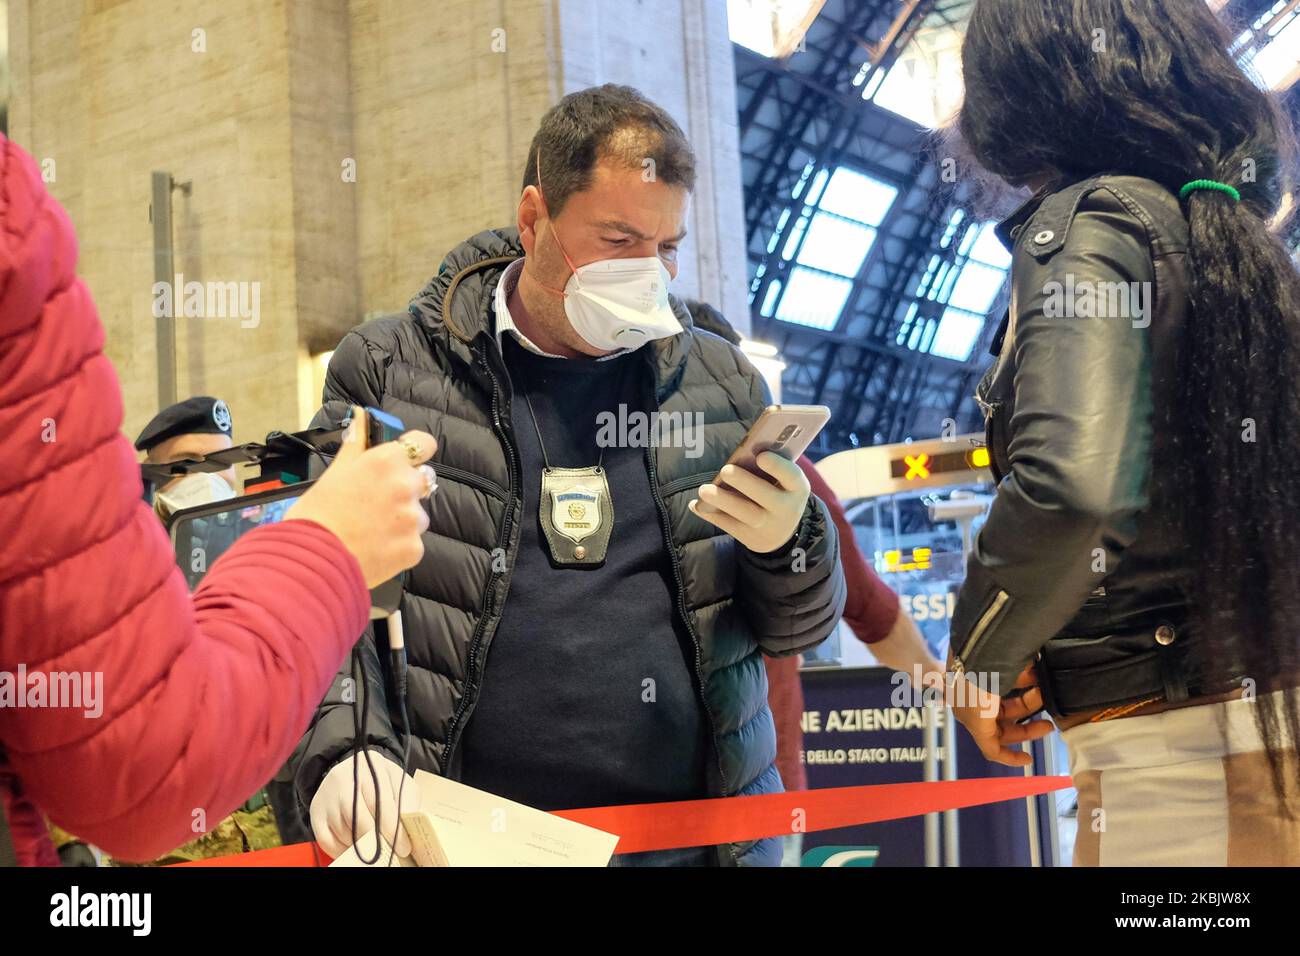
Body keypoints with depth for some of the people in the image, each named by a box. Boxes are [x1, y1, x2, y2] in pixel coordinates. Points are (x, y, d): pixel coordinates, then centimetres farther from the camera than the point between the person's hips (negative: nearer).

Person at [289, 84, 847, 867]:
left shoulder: (724, 385, 8)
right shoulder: (388, 370, 0)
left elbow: (799, 627, 12)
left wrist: (790, 544, -10)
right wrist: (344, 751, -18)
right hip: (456, 835, -2)